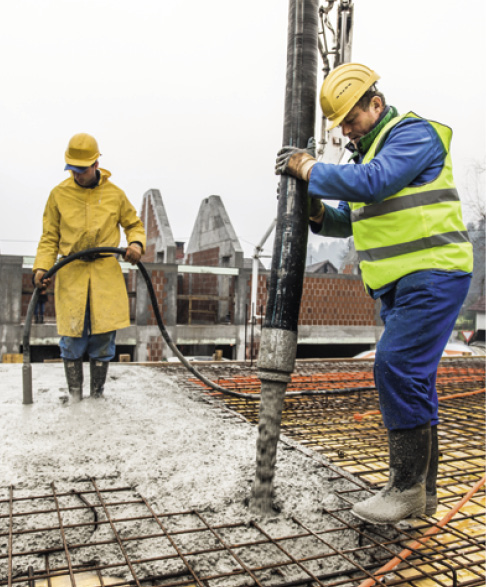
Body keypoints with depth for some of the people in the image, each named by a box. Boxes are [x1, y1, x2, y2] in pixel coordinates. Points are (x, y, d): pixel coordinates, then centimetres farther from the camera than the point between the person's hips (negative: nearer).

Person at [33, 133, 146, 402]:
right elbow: (49, 237, 9)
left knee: (103, 335, 1)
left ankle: (97, 393, 18)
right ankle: (74, 395, 16)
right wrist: (42, 266, -6)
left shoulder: (114, 194, 5)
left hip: (106, 273, 0)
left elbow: (134, 224, 17)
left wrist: (136, 243, -5)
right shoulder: (59, 194, 5)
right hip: (70, 274, 0)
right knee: (72, 337, -1)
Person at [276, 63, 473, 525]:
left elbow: (373, 182, -26)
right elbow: (351, 221, 22)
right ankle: (422, 491, 21)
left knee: (397, 368, -17)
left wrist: (310, 169, -14)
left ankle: (407, 487, -3)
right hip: (399, 285, 9)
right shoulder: (369, 151, 20)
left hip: (433, 275, -9)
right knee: (411, 381, 10)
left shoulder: (414, 133, -8)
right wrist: (318, 212, 2)